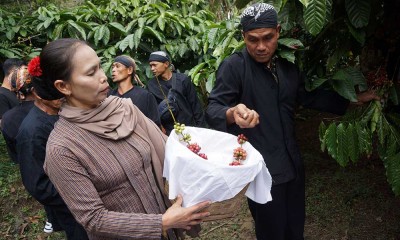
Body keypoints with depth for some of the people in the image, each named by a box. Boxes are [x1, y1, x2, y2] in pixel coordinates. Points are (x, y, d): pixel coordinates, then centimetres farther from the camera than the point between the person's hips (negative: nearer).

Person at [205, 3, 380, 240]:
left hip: (293, 165, 7)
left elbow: (310, 97, 22)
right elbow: (213, 110, -18)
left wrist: (353, 99, 23)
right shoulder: (233, 67, -11)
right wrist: (232, 113, -40)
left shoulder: (289, 68, 10)